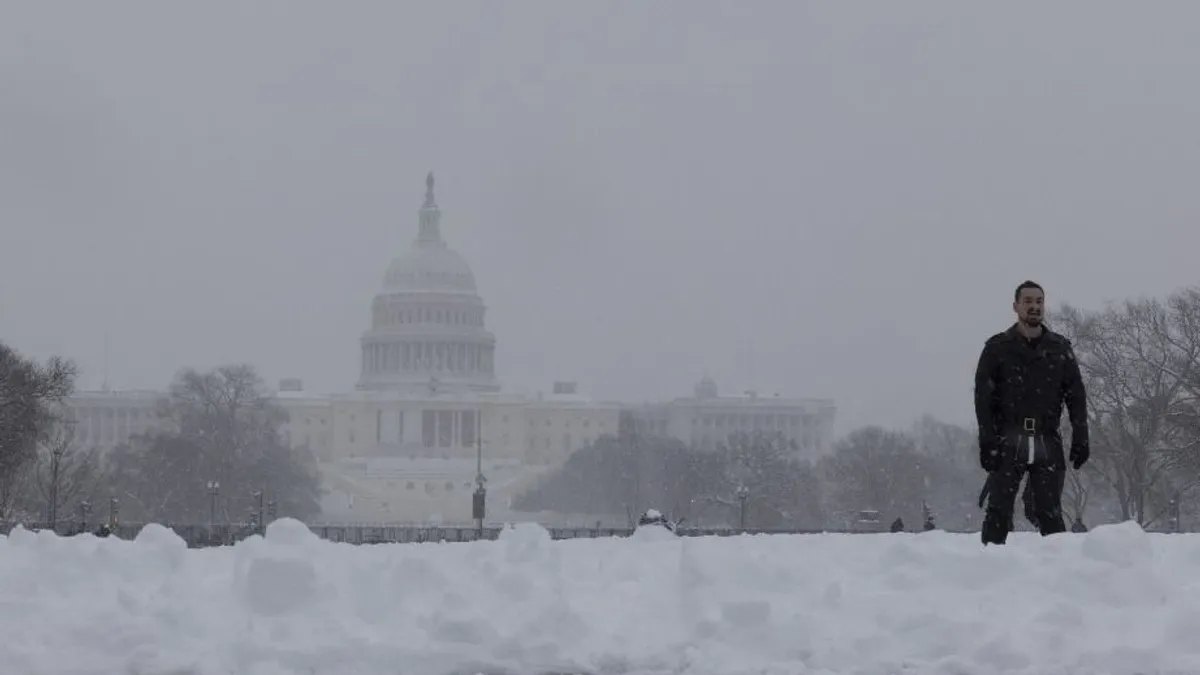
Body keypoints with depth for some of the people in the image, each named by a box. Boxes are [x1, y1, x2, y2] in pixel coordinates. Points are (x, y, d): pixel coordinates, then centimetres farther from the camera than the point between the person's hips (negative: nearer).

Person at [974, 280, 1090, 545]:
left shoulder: (1060, 348, 12)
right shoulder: (998, 347, 6)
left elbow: (1076, 396, 11)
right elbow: (983, 396, 1)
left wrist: (1080, 438, 2)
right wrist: (987, 441, -9)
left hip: (1048, 444, 1)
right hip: (1008, 442, -1)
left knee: (1049, 512, -3)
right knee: (999, 510, -7)